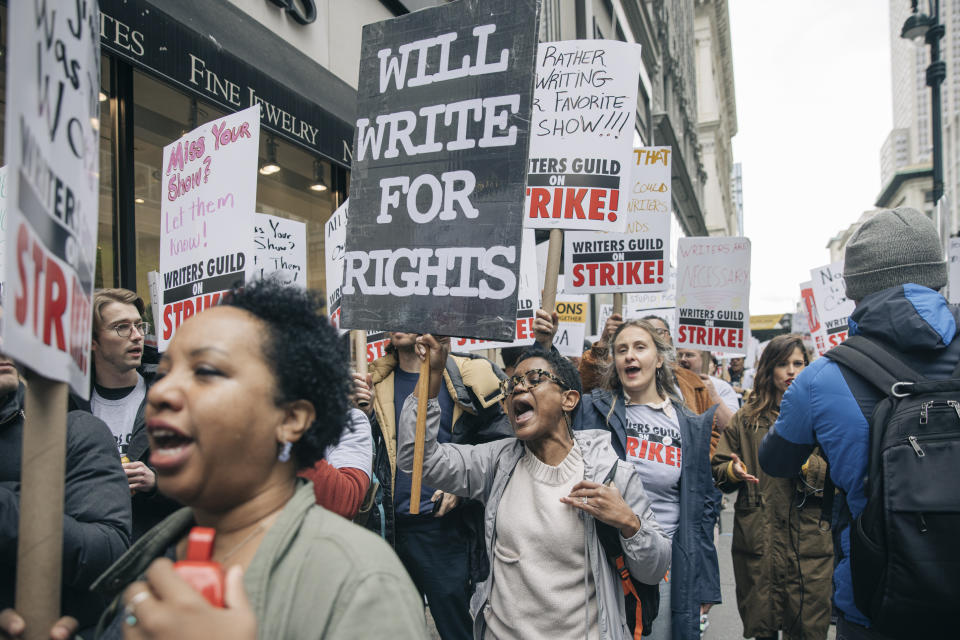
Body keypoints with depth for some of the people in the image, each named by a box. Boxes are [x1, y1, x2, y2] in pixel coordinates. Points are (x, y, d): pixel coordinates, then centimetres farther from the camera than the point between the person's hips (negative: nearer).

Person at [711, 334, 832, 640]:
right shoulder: (746, 418, 10)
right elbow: (717, 471, 11)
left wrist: (805, 463, -16)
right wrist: (733, 471, -10)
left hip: (809, 541, -1)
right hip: (757, 542, 1)